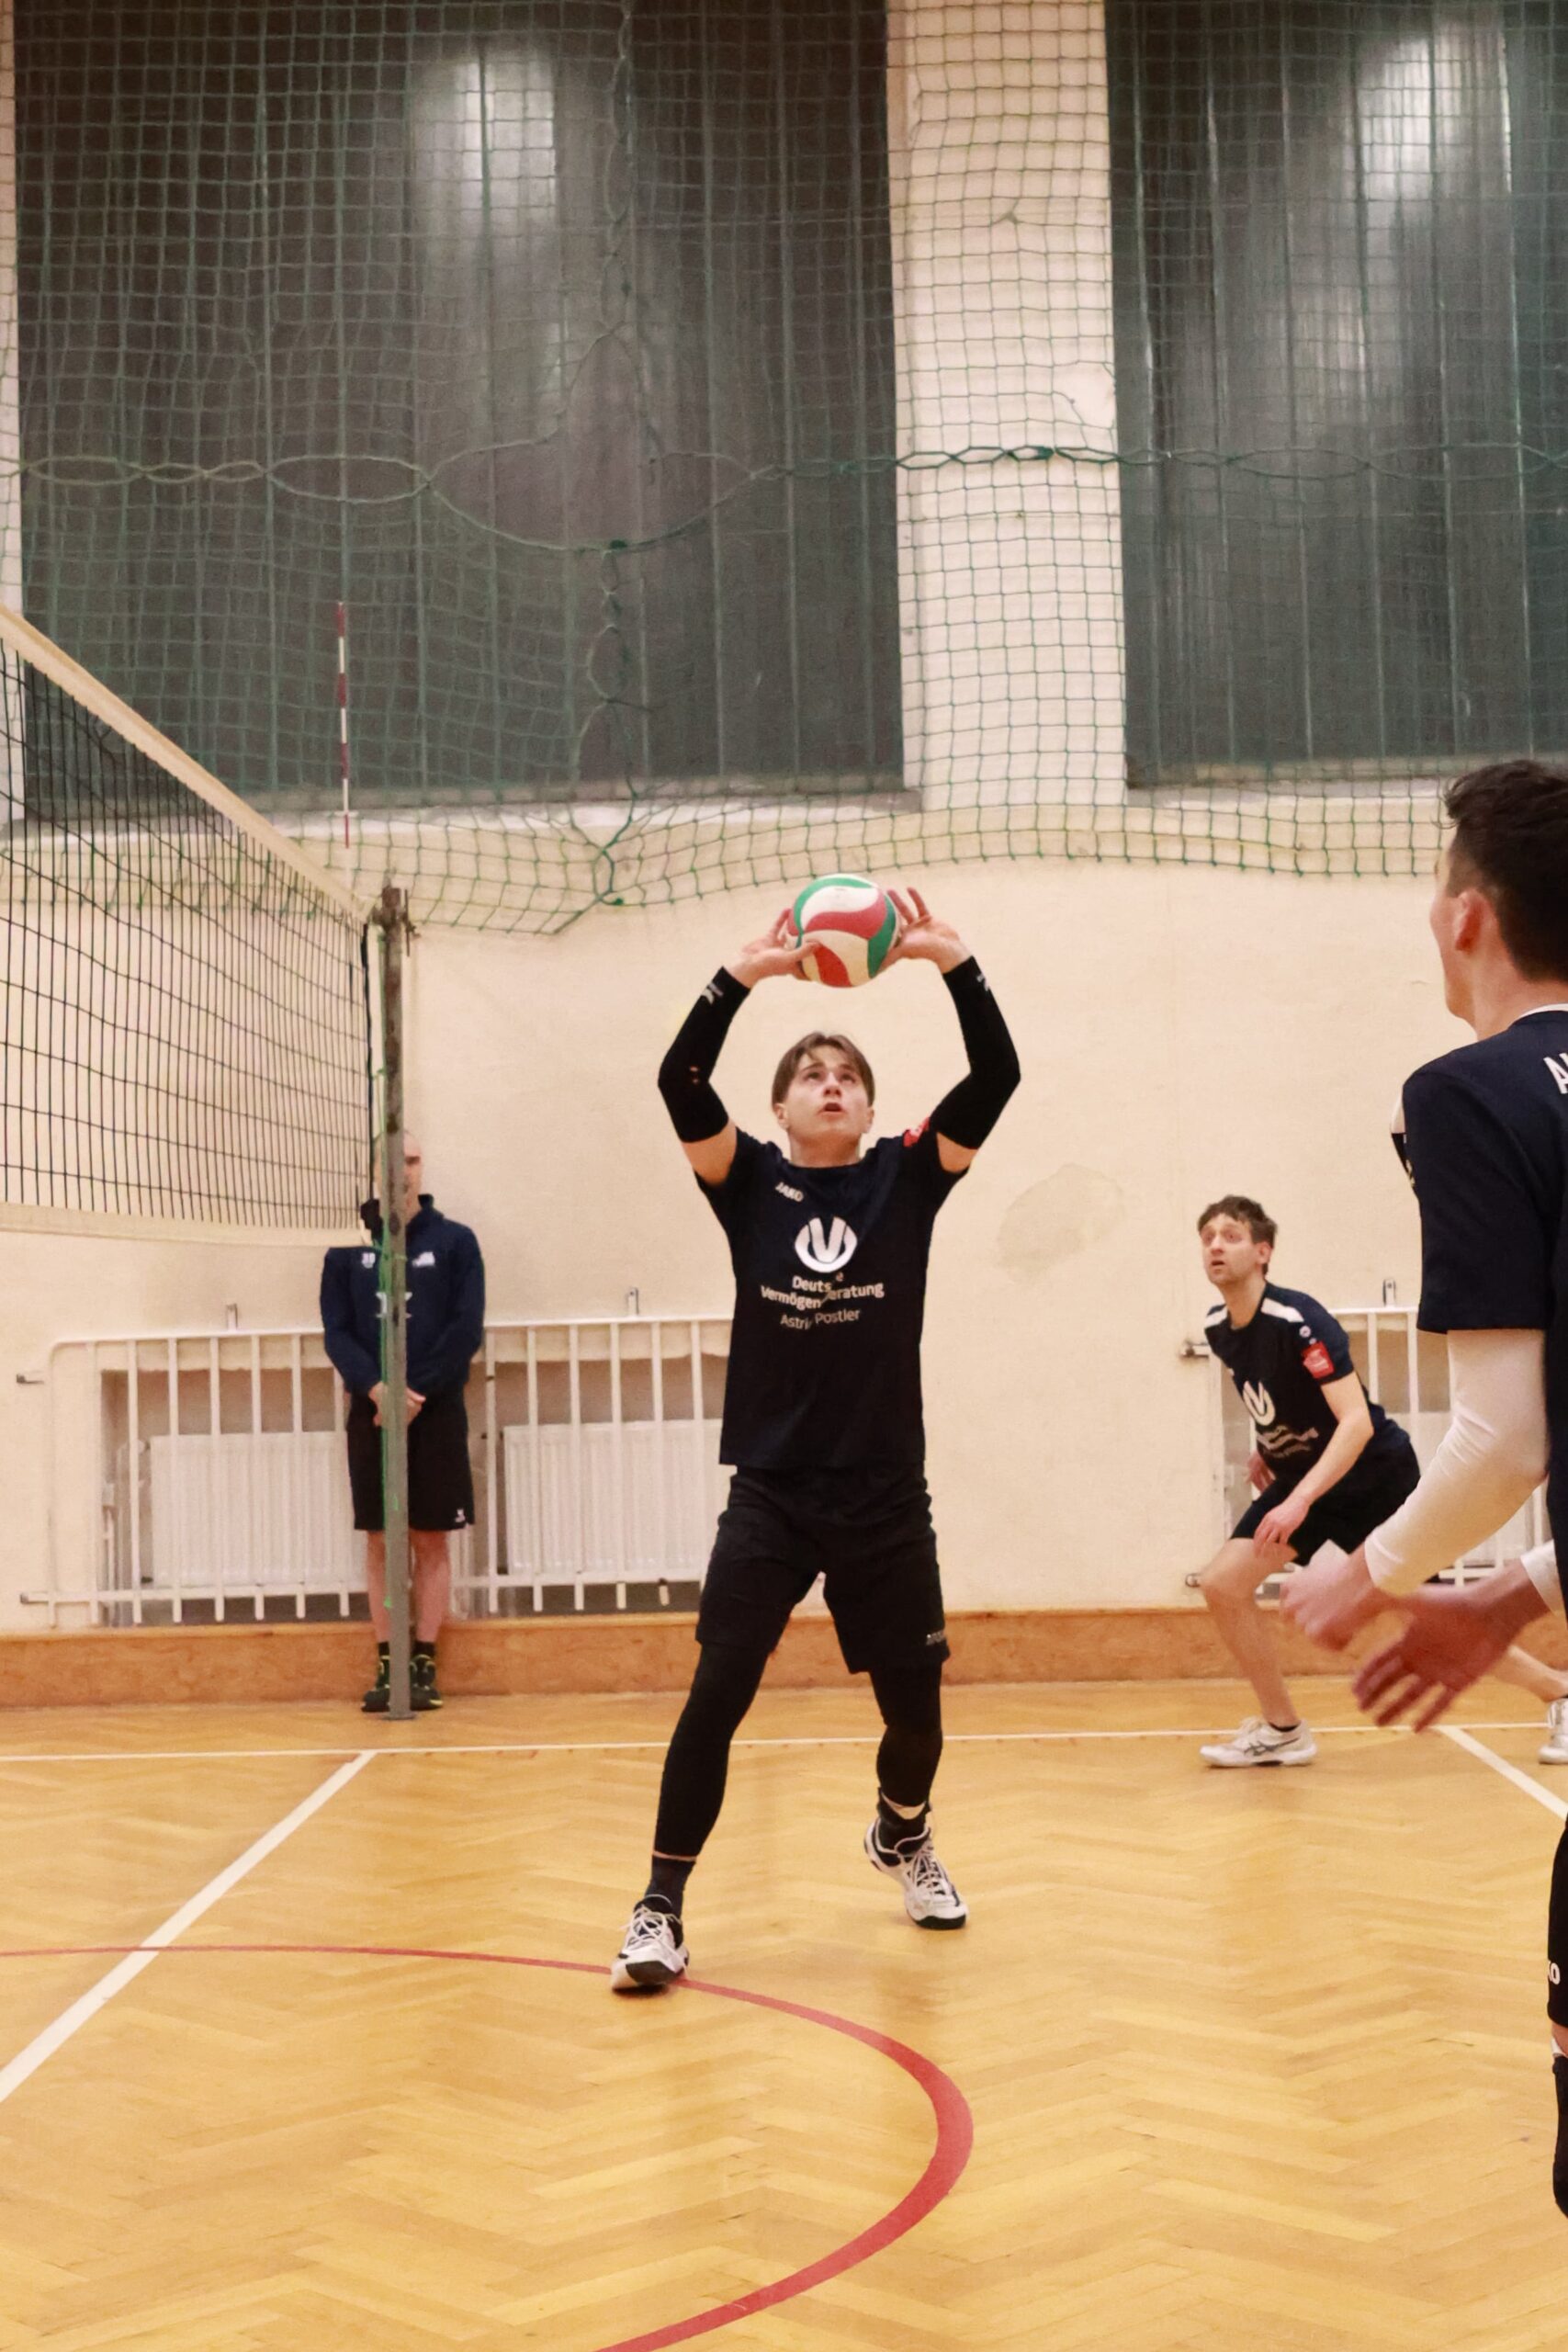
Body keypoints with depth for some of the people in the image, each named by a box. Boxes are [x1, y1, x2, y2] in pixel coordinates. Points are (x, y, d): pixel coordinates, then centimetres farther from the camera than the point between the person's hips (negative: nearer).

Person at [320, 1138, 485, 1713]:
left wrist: (417, 1393, -13)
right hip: (371, 1413, 1)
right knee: (381, 1541, 3)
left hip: (437, 1412, -1)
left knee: (430, 1540, 1)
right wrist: (376, 1389, -15)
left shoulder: (454, 1241, 3)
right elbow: (336, 1332, 2)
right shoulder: (347, 1248, 7)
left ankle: (424, 1664, 5)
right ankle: (388, 1664, 7)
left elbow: (467, 1330, -3)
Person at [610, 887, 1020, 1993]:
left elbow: (997, 1079, -11)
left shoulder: (907, 1178, 2)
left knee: (915, 1706, 10)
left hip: (887, 1498, 1)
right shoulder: (750, 1182, 1)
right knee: (716, 1695, -11)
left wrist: (954, 963, -22)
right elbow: (680, 1084, -16)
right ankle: (662, 1909, 0)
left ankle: (903, 1834, 42)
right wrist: (743, 975, -26)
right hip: (770, 1495, -1)